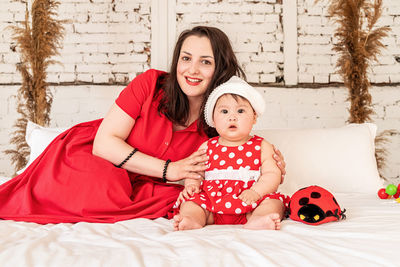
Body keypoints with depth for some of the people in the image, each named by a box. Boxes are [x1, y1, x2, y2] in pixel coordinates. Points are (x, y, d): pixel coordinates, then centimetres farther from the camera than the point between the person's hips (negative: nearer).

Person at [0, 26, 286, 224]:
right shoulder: (151, 83, -17)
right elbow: (104, 143, -20)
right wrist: (169, 169, -26)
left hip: (132, 184, 5)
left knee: (177, 200, -22)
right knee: (109, 189, -33)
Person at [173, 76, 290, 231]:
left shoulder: (261, 147, 8)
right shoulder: (207, 147, 13)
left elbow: (272, 174, 1)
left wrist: (256, 191, -17)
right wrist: (191, 185, -8)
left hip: (248, 203, -1)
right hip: (212, 201, 2)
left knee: (274, 202, -25)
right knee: (190, 201, -19)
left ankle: (256, 221, -51)